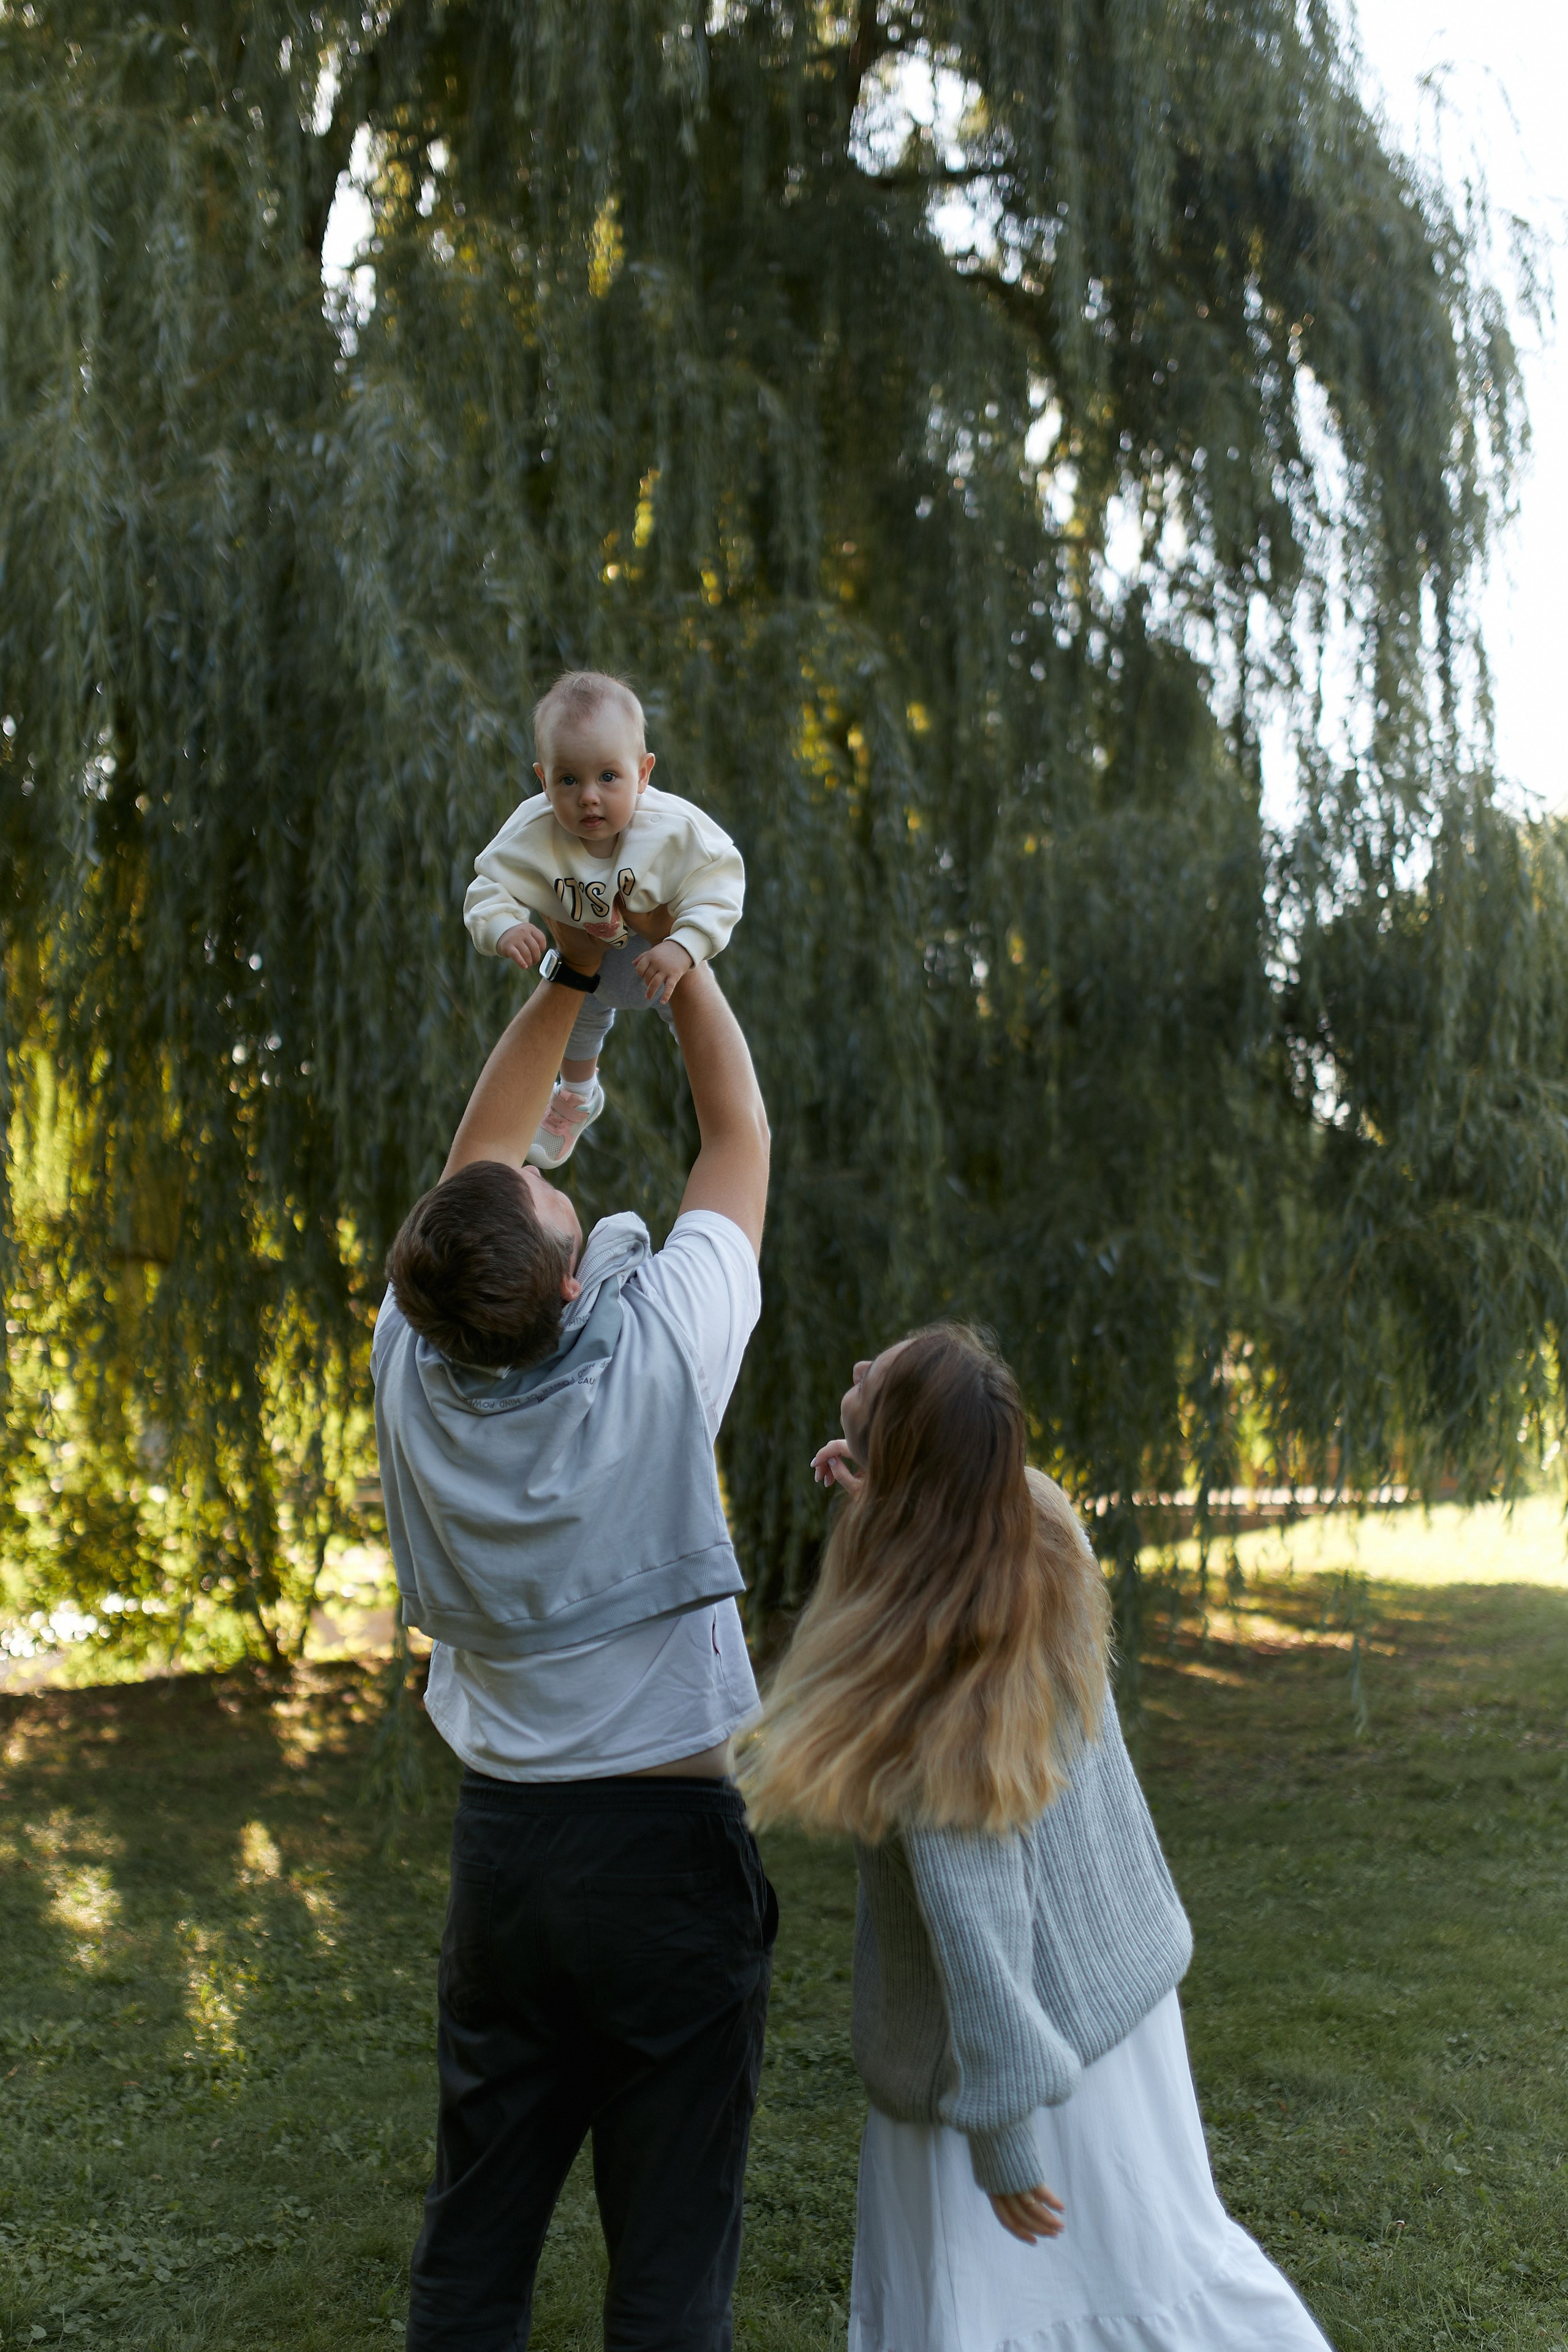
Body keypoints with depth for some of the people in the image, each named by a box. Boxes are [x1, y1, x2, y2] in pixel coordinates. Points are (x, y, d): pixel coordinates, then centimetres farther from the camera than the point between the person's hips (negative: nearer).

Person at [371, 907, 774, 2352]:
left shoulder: (412, 1371, -9)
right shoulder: (659, 1353, -18)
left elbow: (476, 1159, 7)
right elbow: (741, 1134, -3)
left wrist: (571, 976, 6)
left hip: (501, 1841, 4)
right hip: (668, 1847, -4)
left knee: (473, 2233, 15)